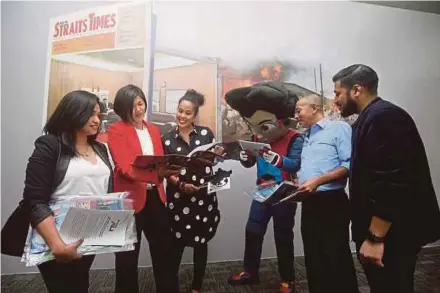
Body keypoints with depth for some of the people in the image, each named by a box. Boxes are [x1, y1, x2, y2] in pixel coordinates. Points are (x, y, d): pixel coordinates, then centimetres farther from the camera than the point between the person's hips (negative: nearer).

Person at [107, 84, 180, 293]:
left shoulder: (154, 130, 12)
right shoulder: (116, 130, -6)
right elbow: (125, 168, -18)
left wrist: (168, 169, -6)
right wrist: (156, 170, -35)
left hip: (155, 197, 5)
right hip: (130, 199, -5)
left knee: (164, 250, 11)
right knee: (128, 257, 10)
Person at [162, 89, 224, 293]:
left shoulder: (206, 133, 0)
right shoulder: (167, 138, 0)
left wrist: (218, 154, -15)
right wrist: (181, 185, -16)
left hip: (204, 196, 1)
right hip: (178, 197, -1)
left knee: (201, 243, 12)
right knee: (177, 244, 4)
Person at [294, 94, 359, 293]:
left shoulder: (338, 128, -6)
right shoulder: (306, 137, 18)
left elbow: (349, 165, -17)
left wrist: (318, 181, -25)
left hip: (331, 202, -7)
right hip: (309, 203, 8)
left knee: (338, 258, 3)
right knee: (314, 258, 15)